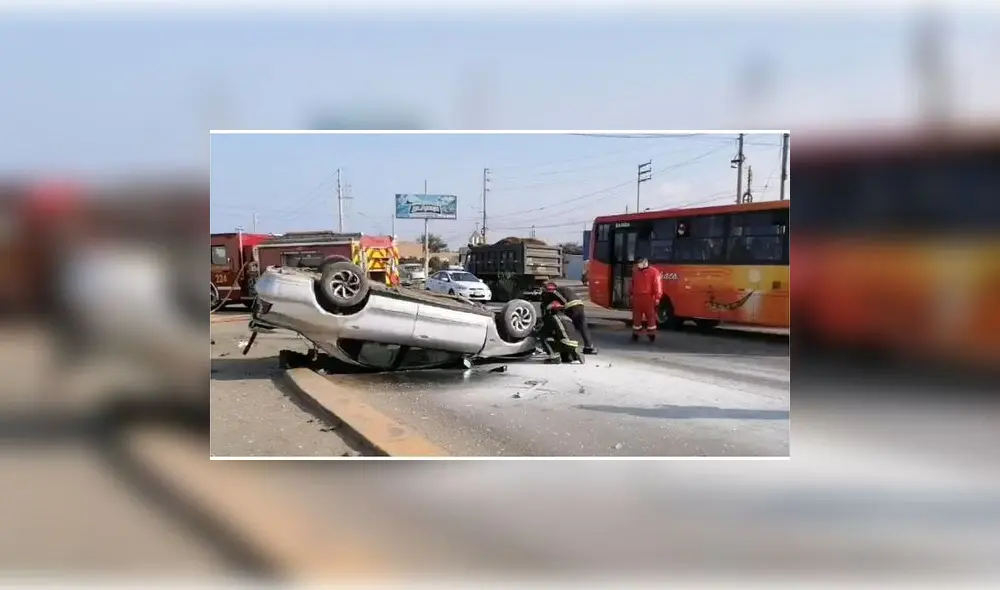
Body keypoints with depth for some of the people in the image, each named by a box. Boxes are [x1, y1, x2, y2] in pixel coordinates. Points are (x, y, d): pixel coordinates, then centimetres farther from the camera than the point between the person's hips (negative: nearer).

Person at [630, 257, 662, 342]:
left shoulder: (653, 272, -6)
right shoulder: (636, 272, 14)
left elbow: (657, 285, -11)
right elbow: (633, 285, 22)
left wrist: (657, 297, -15)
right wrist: (632, 295, 20)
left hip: (649, 298, -5)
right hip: (637, 298, 5)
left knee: (650, 317, 3)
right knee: (636, 317, 11)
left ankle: (651, 334, 12)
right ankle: (635, 334, 22)